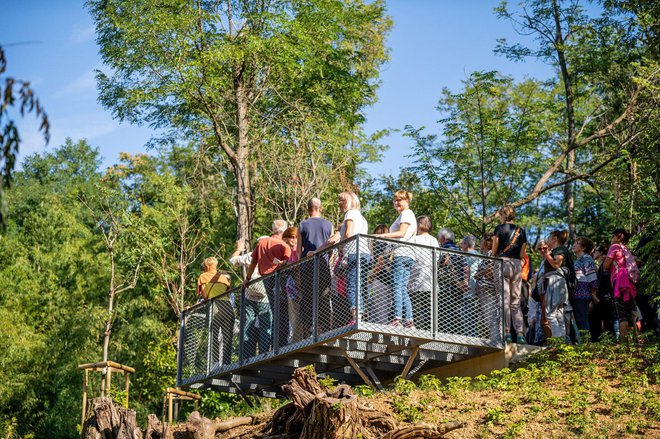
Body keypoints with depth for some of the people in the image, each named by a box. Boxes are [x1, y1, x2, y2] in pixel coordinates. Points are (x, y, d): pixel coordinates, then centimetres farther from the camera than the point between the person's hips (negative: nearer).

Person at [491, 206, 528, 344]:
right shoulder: (521, 231, 13)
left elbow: (494, 250, 1)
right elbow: (522, 254, 11)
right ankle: (520, 334, -1)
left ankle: (507, 332, -13)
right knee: (515, 301, 7)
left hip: (503, 262, -4)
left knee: (504, 298, -6)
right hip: (517, 265, 4)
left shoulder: (499, 229, -1)